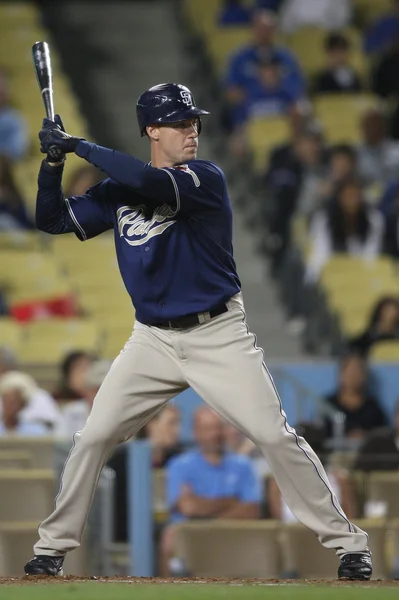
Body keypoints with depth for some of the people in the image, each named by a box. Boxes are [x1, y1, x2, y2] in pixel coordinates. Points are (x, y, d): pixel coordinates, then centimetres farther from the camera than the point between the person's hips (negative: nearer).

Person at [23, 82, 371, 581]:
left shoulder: (205, 178, -12)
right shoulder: (117, 192, 3)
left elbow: (149, 182, -30)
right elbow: (51, 219, 5)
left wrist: (79, 146, -21)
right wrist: (54, 161, -11)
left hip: (217, 336, -4)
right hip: (153, 340, 4)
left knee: (276, 437, -10)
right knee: (92, 439, 0)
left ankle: (346, 542, 0)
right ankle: (52, 547, 15)